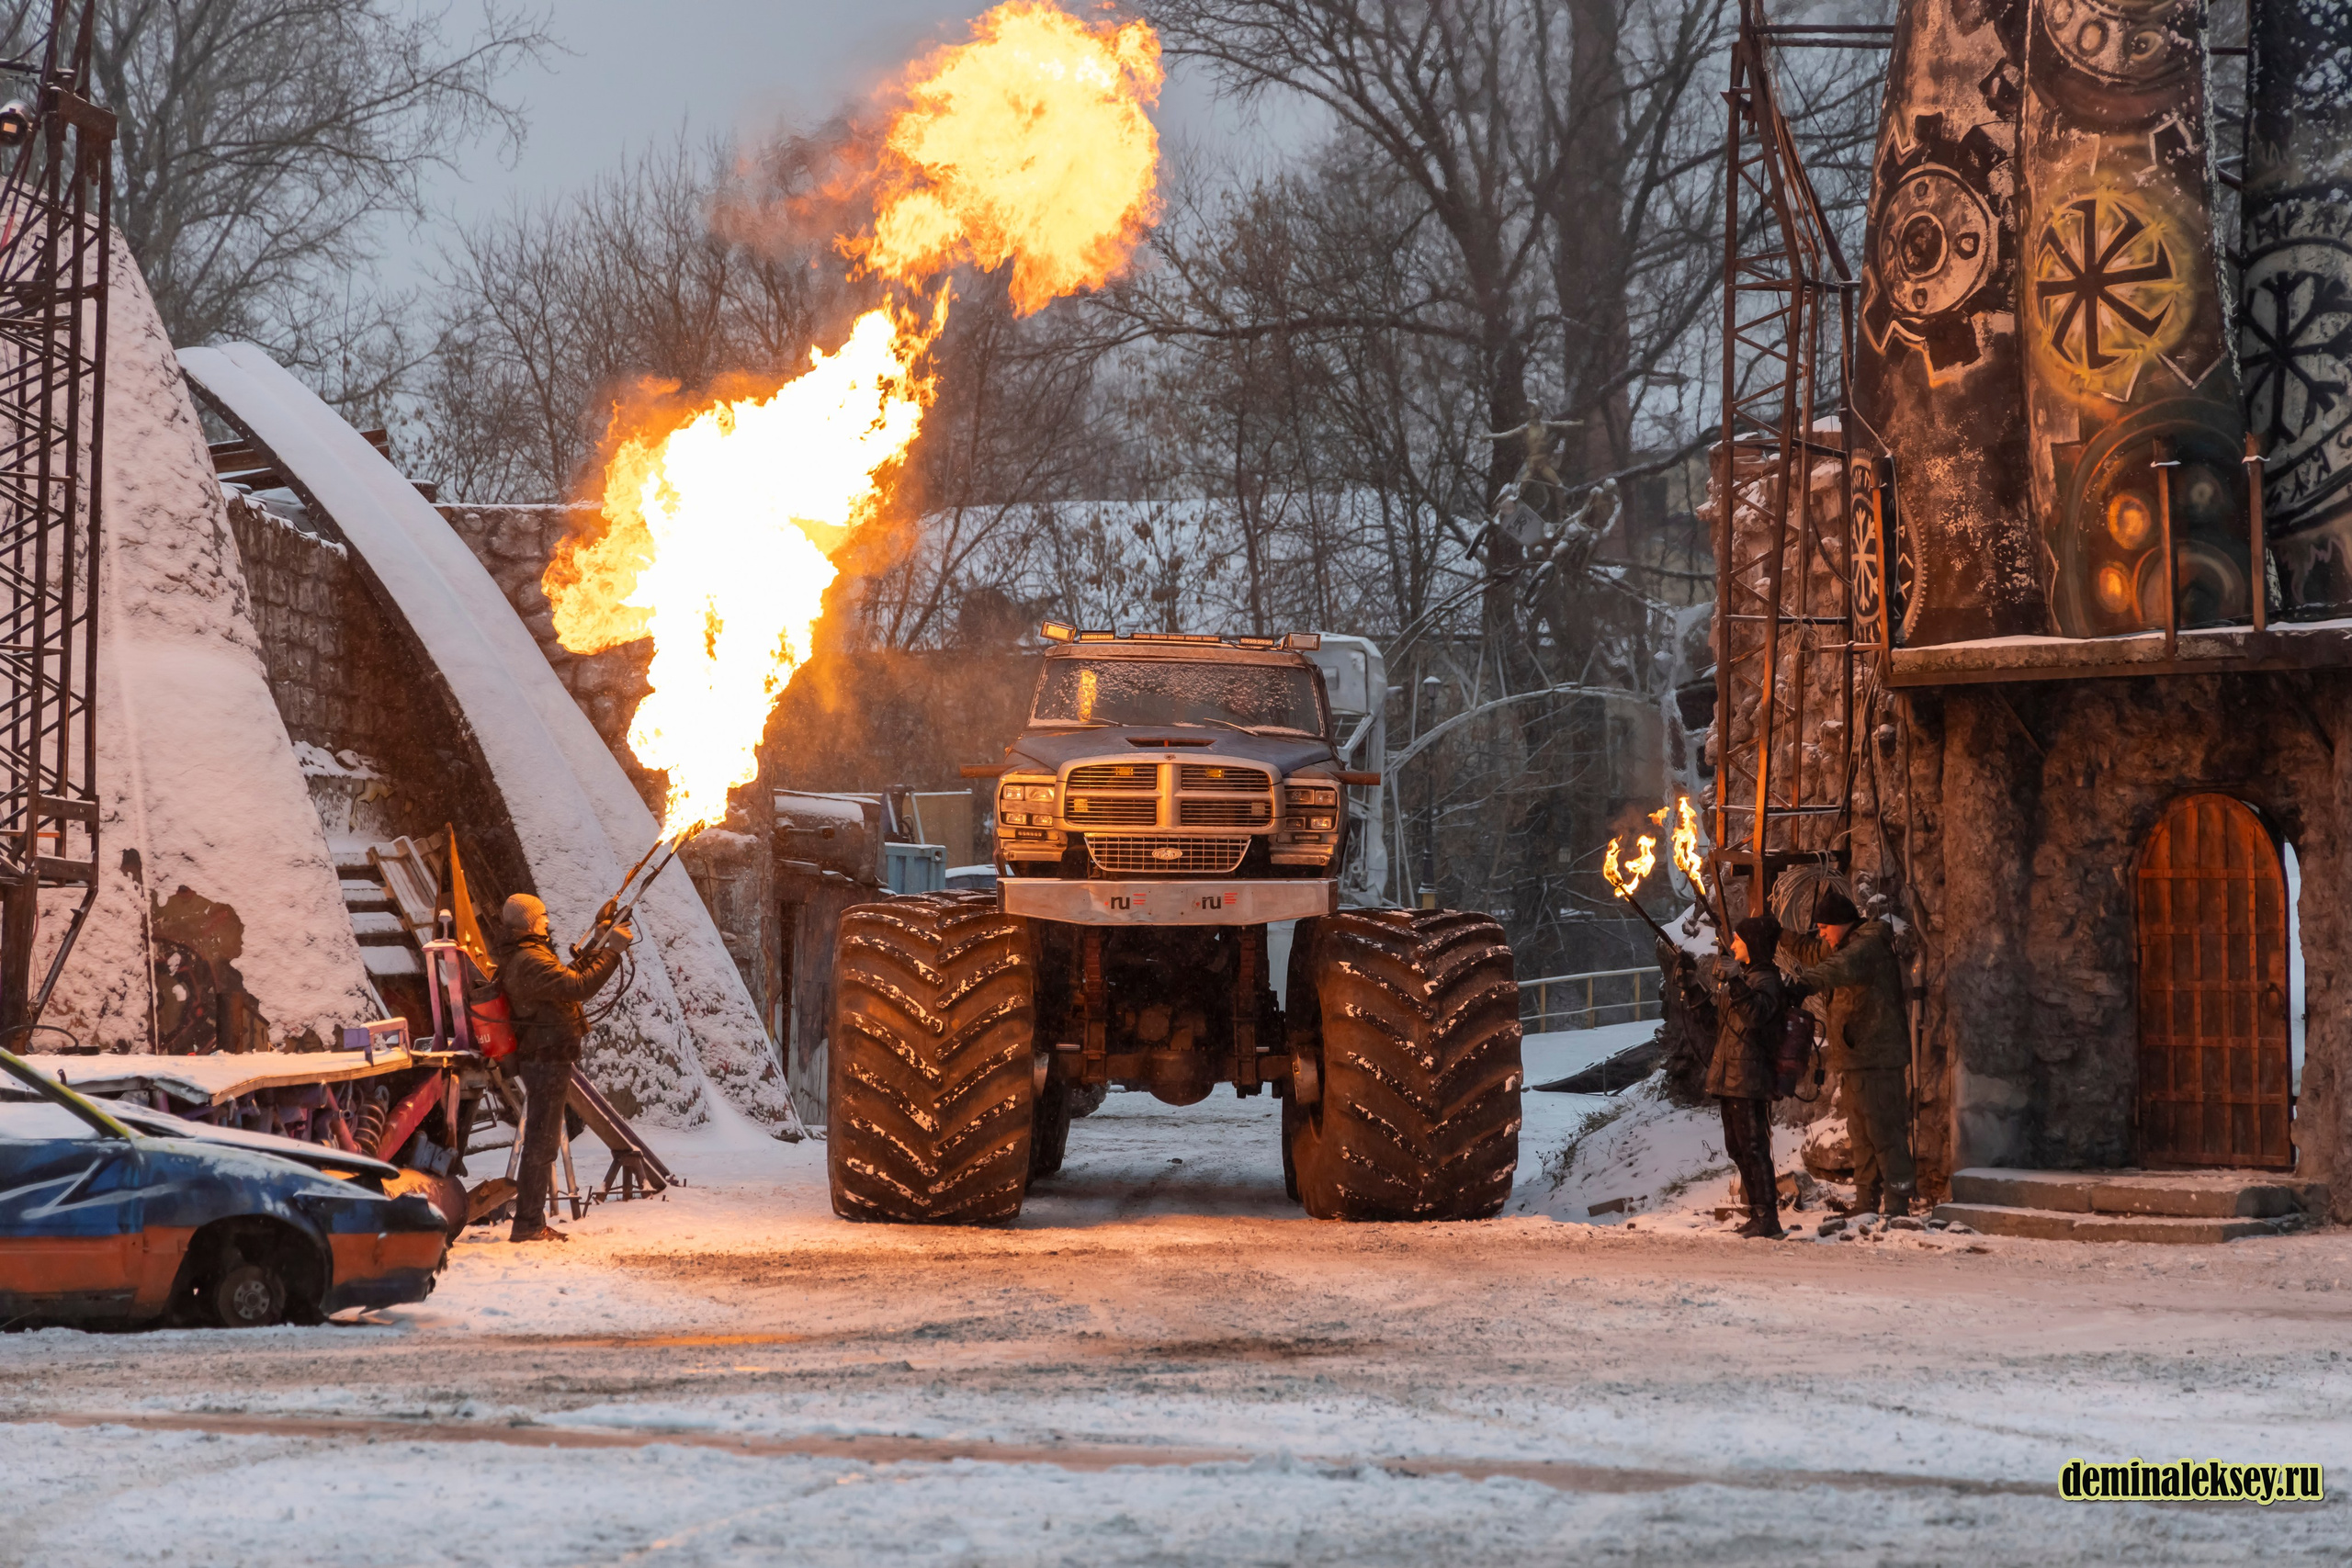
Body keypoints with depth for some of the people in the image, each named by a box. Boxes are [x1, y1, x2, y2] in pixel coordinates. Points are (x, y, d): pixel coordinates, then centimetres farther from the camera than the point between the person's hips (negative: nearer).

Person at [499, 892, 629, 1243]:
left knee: (542, 1143, 15)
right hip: (547, 1061, -11)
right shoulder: (532, 961, -19)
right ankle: (528, 1224, -5)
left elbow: (567, 982, 25)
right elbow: (578, 986, -29)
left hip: (544, 1060, 11)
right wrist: (613, 951, -24)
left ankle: (532, 1222, 19)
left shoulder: (519, 960, 15)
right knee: (541, 1144, -7)